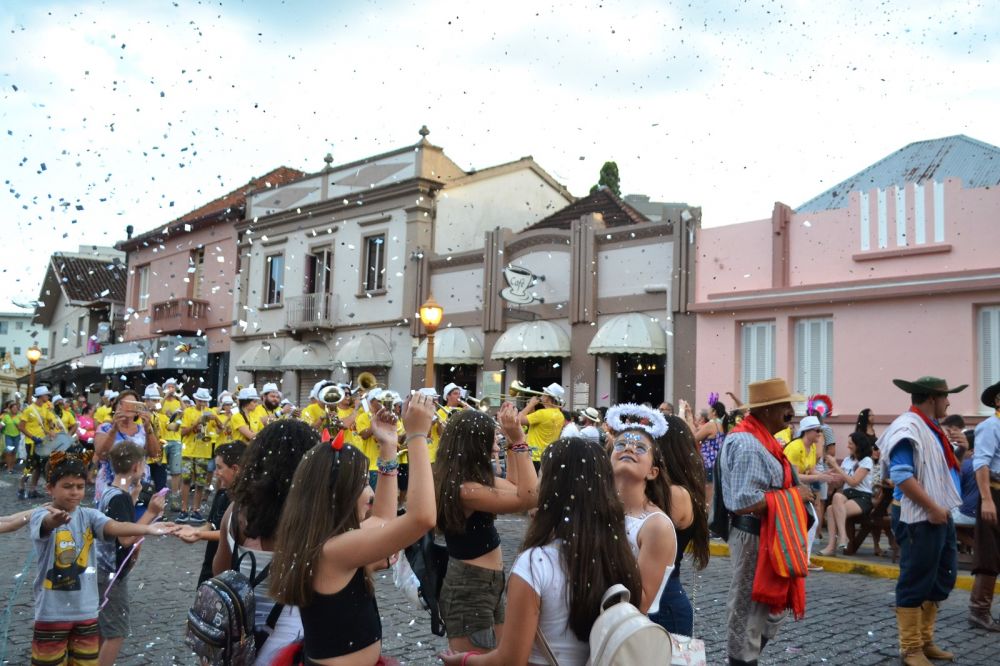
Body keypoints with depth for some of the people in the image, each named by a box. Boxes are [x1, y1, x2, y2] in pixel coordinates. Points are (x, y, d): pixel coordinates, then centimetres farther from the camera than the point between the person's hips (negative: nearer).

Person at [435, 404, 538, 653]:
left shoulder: (464, 479, 3)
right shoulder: (465, 489, -27)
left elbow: (512, 487, 12)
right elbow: (528, 497, -26)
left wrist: (511, 439, 5)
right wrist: (517, 439, -26)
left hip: (486, 585, 10)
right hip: (470, 590, -10)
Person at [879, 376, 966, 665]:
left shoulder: (930, 427, 15)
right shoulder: (908, 428, -15)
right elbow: (902, 475, -23)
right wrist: (932, 508, -21)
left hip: (940, 516, 10)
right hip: (918, 518, -10)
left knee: (942, 579, 17)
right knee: (915, 584, -1)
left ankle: (925, 640, 29)